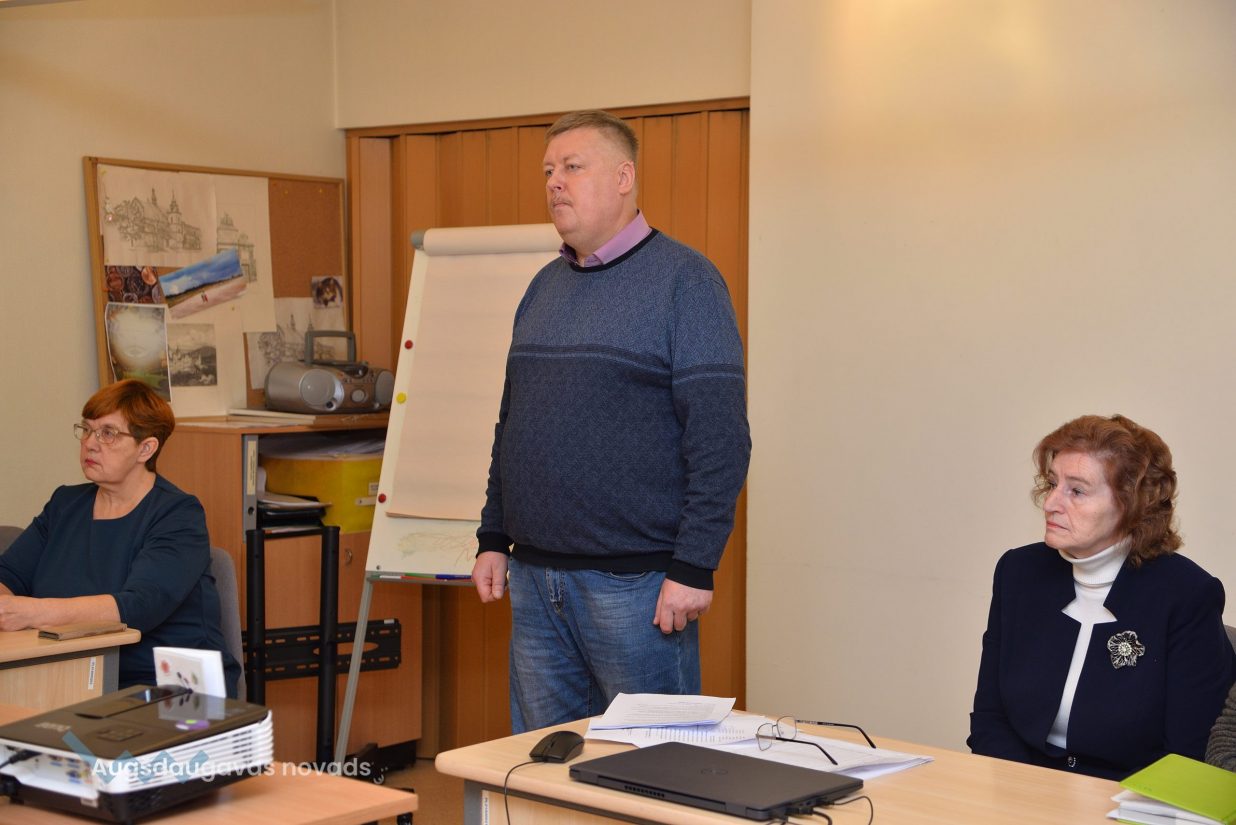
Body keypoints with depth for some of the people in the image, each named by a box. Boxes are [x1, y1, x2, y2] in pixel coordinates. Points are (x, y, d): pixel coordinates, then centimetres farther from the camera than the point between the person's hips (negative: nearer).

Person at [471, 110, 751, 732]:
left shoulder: (683, 279, -8)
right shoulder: (545, 285, 14)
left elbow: (720, 437, -14)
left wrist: (694, 567, -18)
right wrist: (494, 538, 15)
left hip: (635, 584, -7)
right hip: (534, 580, 7)